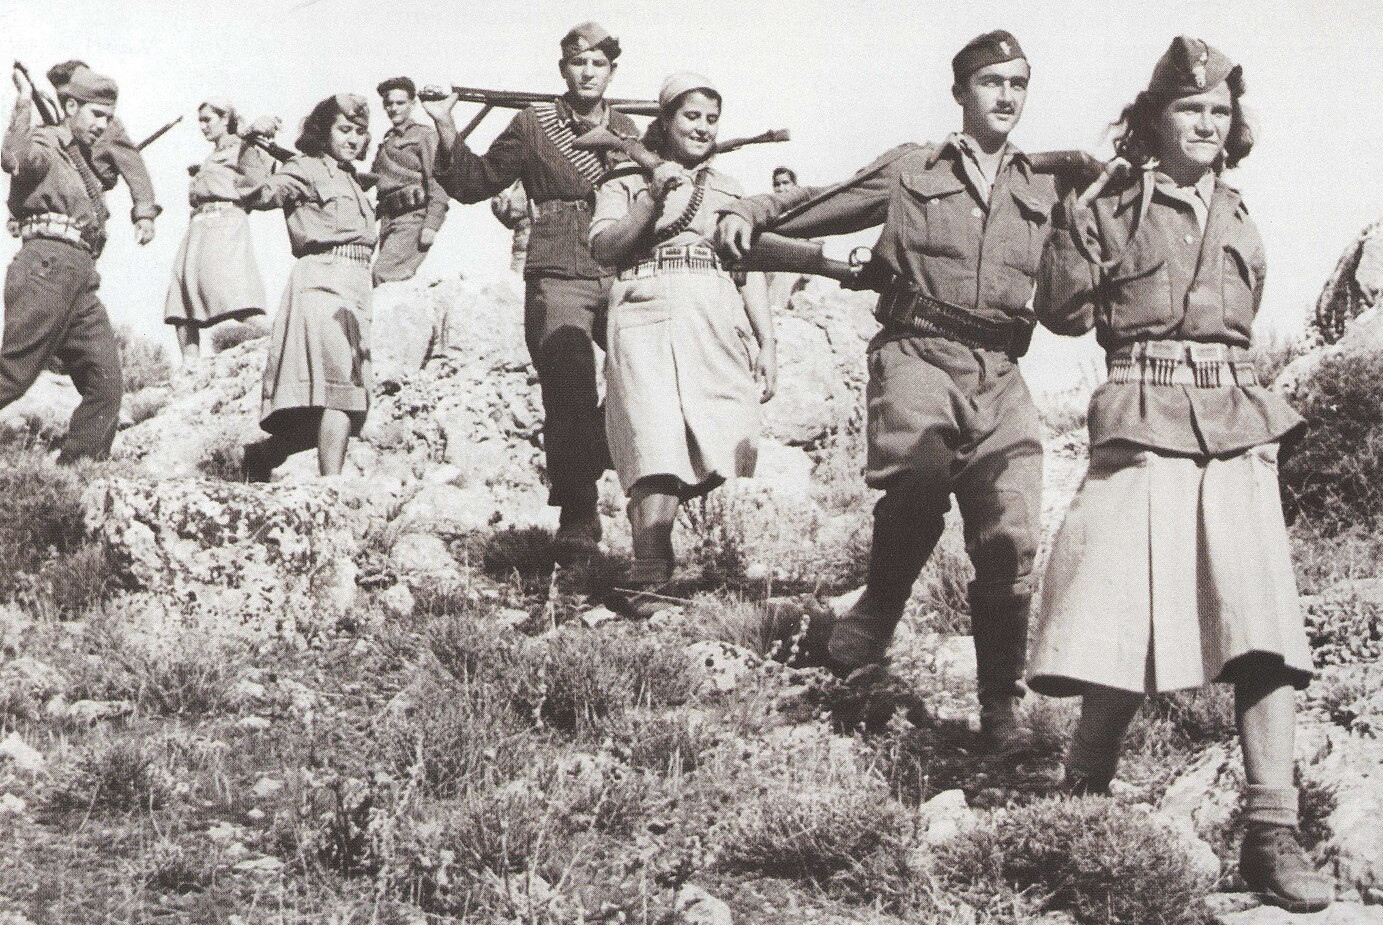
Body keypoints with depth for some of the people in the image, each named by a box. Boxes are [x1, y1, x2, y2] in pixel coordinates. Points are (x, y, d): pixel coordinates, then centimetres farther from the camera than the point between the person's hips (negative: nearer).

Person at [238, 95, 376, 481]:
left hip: (355, 289, 9)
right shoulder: (307, 168, 0)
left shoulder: (351, 180, 24)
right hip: (323, 282, -9)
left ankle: (263, 453, 24)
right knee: (340, 390, -20)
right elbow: (255, 195, -16)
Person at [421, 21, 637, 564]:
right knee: (569, 397, -10)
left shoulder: (628, 132, 17)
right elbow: (476, 183, 9)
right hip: (557, 281, -3)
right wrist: (447, 129, -2)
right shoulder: (532, 125, 7)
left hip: (619, 281, 4)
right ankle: (577, 519, 0)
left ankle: (591, 459, 11)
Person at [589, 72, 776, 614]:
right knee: (657, 450, -20)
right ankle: (647, 580, -21)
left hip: (719, 321, 4)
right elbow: (603, 248, 4)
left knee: (725, 454, -10)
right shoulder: (628, 179, 18)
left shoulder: (729, 190, 26)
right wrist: (653, 199, -6)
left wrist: (767, 343, 12)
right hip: (647, 315, -3)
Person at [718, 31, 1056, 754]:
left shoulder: (1041, 194, 21)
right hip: (917, 350, -2)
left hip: (999, 373, 3)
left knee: (1010, 538, -8)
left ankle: (1000, 708, 3)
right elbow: (821, 204, 22)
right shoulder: (911, 170, 16)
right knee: (921, 477, -33)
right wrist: (748, 213, 8)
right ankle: (876, 612, -8)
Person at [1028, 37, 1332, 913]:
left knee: (1261, 612, -9)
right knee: (1123, 608, -11)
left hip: (1238, 419, 4)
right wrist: (1075, 224, -2)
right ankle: (1083, 799, 7)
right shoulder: (1111, 208, 7)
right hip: (1144, 417, -4)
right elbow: (1063, 313, 3)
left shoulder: (1239, 219, 20)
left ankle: (1271, 829, -9)